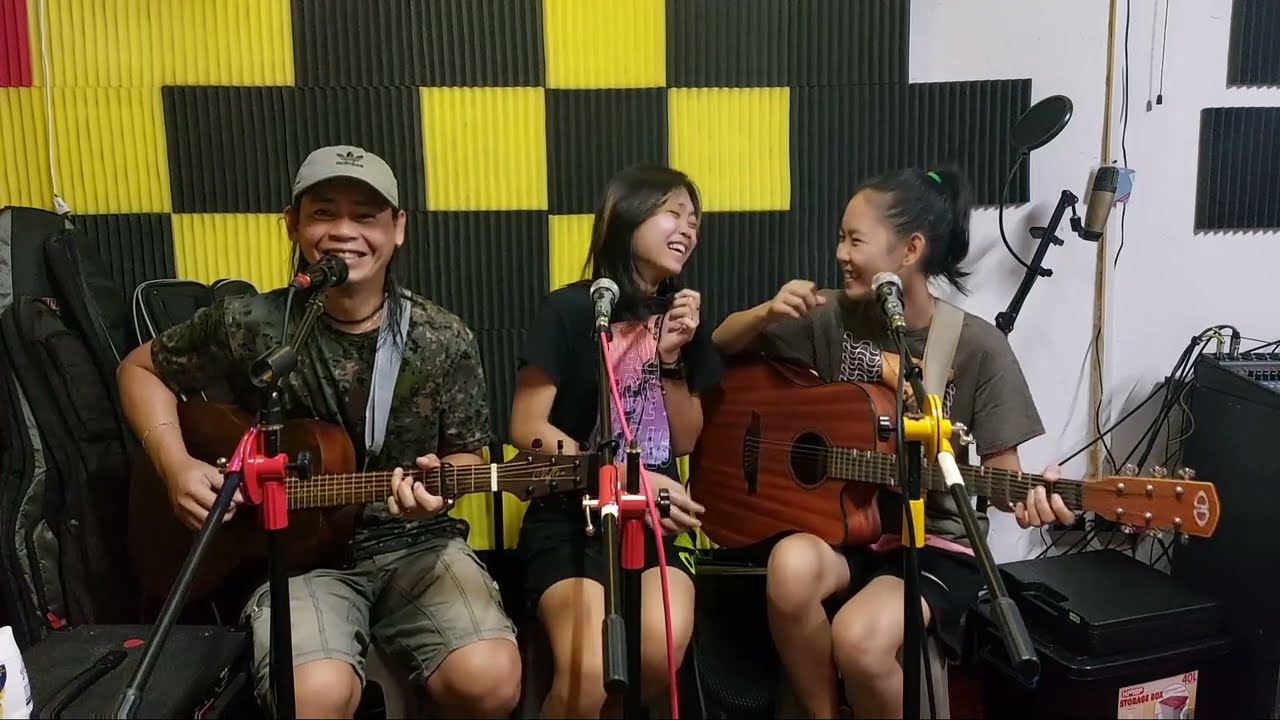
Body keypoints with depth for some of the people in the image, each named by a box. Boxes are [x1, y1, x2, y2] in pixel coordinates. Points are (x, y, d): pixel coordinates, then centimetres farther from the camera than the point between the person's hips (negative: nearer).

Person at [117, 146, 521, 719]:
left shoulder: (444, 340, -5)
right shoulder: (249, 324, -6)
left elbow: (467, 454, 7)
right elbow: (142, 369, 11)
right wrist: (175, 465, -4)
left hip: (414, 542, 1)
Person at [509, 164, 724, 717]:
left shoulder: (682, 319, 10)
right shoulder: (571, 309, -7)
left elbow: (685, 441, 9)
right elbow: (527, 428, -9)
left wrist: (673, 358, -6)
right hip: (572, 516, -4)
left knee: (662, 656, -23)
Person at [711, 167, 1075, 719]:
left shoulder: (978, 347, -10)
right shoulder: (834, 317, -2)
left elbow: (1000, 464, -5)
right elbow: (724, 344, 7)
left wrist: (1025, 495, -28)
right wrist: (768, 313, -14)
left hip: (936, 542, -3)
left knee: (860, 639, -31)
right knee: (791, 565, -32)